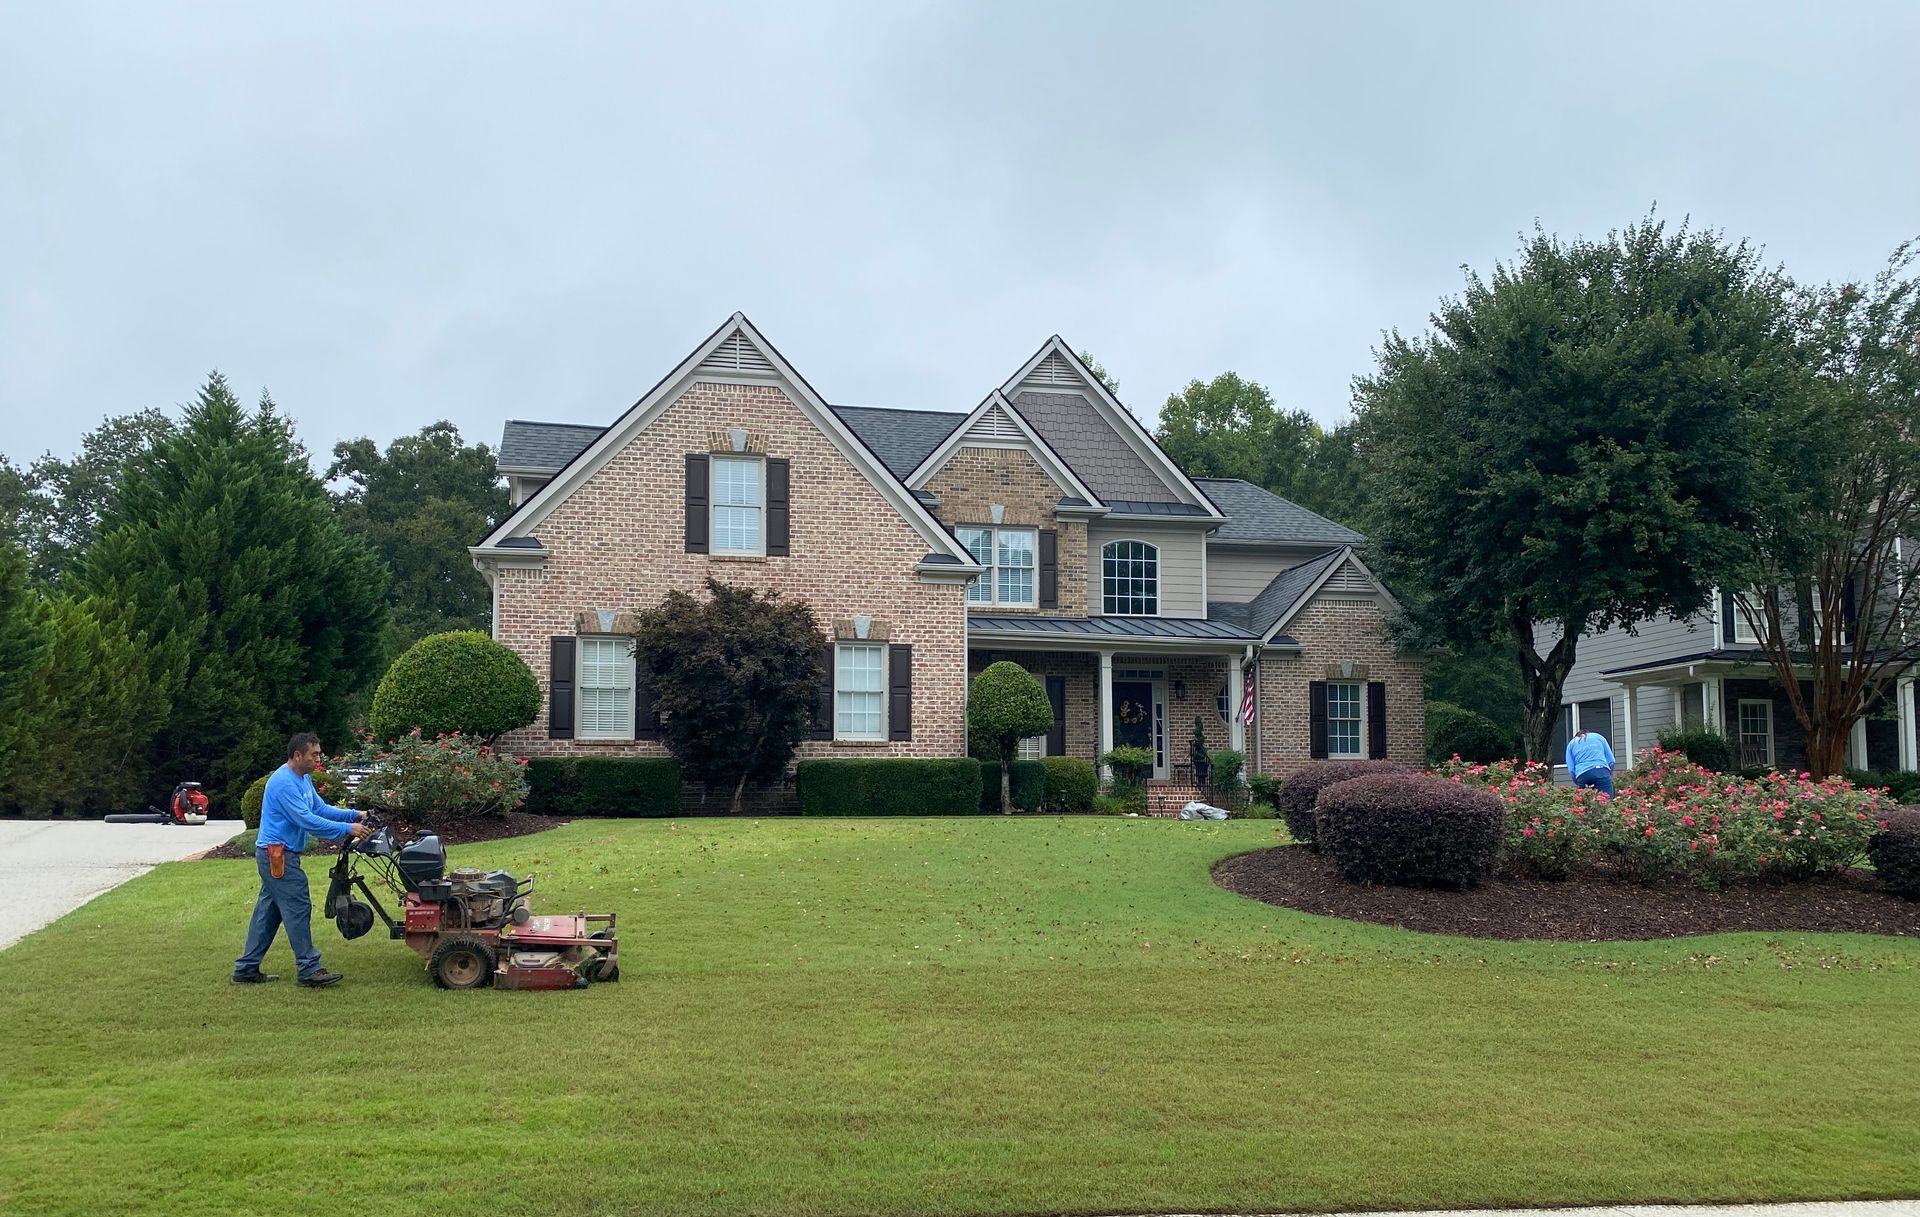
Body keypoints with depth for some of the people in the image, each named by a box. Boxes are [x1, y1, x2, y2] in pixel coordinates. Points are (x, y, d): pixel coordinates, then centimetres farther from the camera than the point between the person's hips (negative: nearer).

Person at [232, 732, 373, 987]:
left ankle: (247, 970, 18)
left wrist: (355, 816, 0)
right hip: (277, 854, -10)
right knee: (298, 908, -8)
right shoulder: (284, 782, -21)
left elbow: (321, 809, 13)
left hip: (278, 855, 10)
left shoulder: (303, 779, 12)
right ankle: (309, 970, -4)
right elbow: (306, 820, -25)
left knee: (268, 911, 13)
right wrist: (347, 829, -25)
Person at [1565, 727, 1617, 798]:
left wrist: (1578, 783, 20)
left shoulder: (1571, 744, 25)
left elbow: (1571, 770, 12)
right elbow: (1611, 761, 17)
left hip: (1582, 776, 1)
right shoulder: (1598, 737, 26)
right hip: (1601, 771, -1)